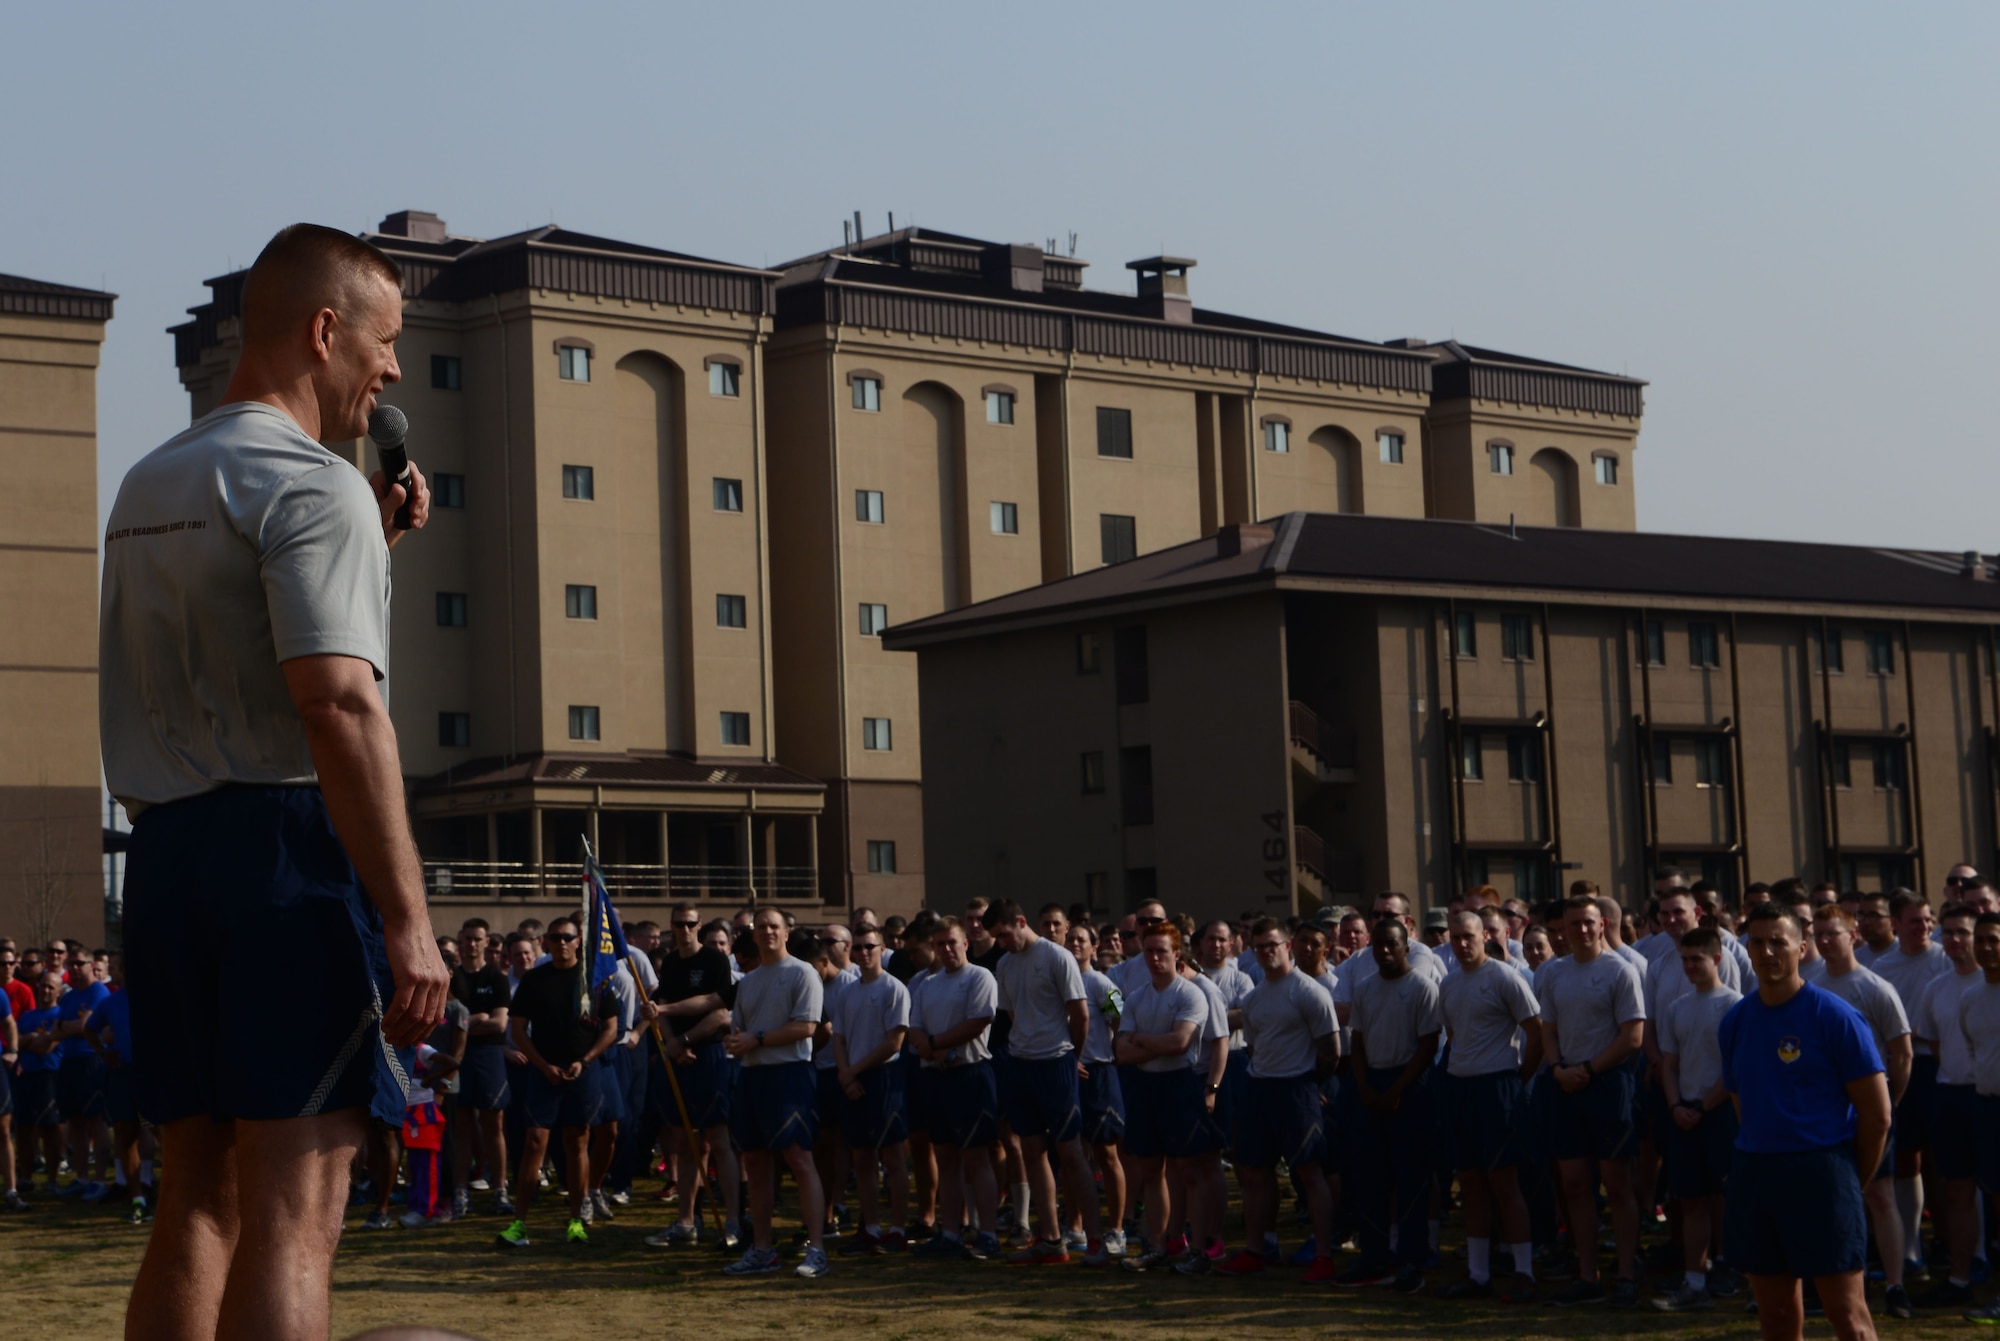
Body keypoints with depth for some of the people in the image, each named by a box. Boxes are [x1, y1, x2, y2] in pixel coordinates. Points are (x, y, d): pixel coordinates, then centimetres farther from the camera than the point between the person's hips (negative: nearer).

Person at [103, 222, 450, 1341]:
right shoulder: (313, 483, -8)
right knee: (293, 1217, -9)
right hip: (291, 842, -8)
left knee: (199, 1203, 13)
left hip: (166, 849, 8)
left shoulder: (147, 486, 20)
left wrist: (365, 551, 25)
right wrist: (408, 918, -22)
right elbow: (338, 704, -20)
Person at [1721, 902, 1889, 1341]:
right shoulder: (1736, 1021, 9)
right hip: (1753, 1173, 6)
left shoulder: (1835, 1016, -7)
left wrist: (1850, 1182, 1)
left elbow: (1876, 1114, -5)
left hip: (1820, 1169, -6)